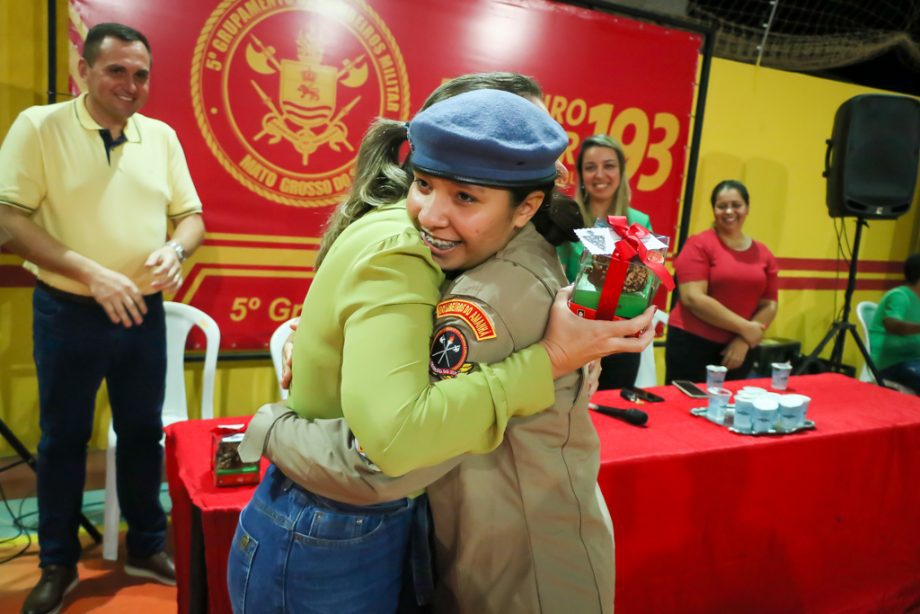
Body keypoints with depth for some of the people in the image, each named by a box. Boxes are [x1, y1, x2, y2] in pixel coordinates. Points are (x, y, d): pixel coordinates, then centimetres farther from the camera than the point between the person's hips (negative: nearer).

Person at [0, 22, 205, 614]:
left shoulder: (162, 136, 4)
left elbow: (192, 215, 6)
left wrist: (175, 249, -16)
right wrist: (89, 273, -23)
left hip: (144, 313, 3)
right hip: (68, 314, -3)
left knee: (143, 432, 14)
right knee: (63, 438, 11)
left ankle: (147, 545, 32)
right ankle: (58, 564, 29)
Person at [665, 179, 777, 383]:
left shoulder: (763, 253, 8)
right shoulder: (699, 244, -6)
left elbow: (769, 305, 9)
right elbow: (693, 298, -15)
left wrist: (744, 340, -7)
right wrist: (744, 327, -13)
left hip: (738, 348, 4)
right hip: (692, 343, -4)